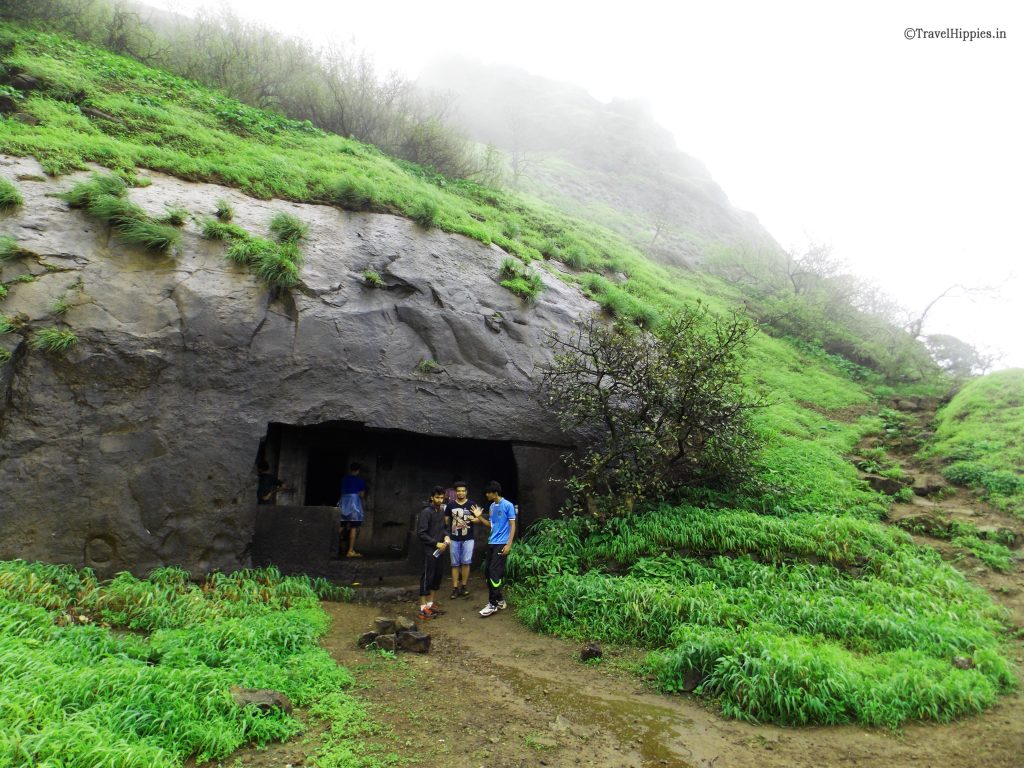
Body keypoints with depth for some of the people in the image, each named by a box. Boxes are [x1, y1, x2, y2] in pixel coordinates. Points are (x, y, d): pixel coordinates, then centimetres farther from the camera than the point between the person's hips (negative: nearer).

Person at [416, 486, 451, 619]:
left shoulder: (441, 511, 9)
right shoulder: (426, 512, -15)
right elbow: (420, 533, -18)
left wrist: (446, 536, 0)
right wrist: (436, 543, -18)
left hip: (439, 550, 8)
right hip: (429, 551, -8)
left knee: (437, 577, 13)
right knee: (427, 578, -3)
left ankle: (430, 604, 24)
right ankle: (423, 609, 3)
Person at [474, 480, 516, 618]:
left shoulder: (508, 505, -10)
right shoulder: (492, 506, 13)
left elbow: (512, 525, -11)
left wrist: (509, 544, -16)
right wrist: (479, 517, 7)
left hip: (501, 544, -8)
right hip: (491, 543, 8)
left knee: (494, 572, -11)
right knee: (489, 572, 8)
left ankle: (493, 604, -5)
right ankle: (500, 600, 21)